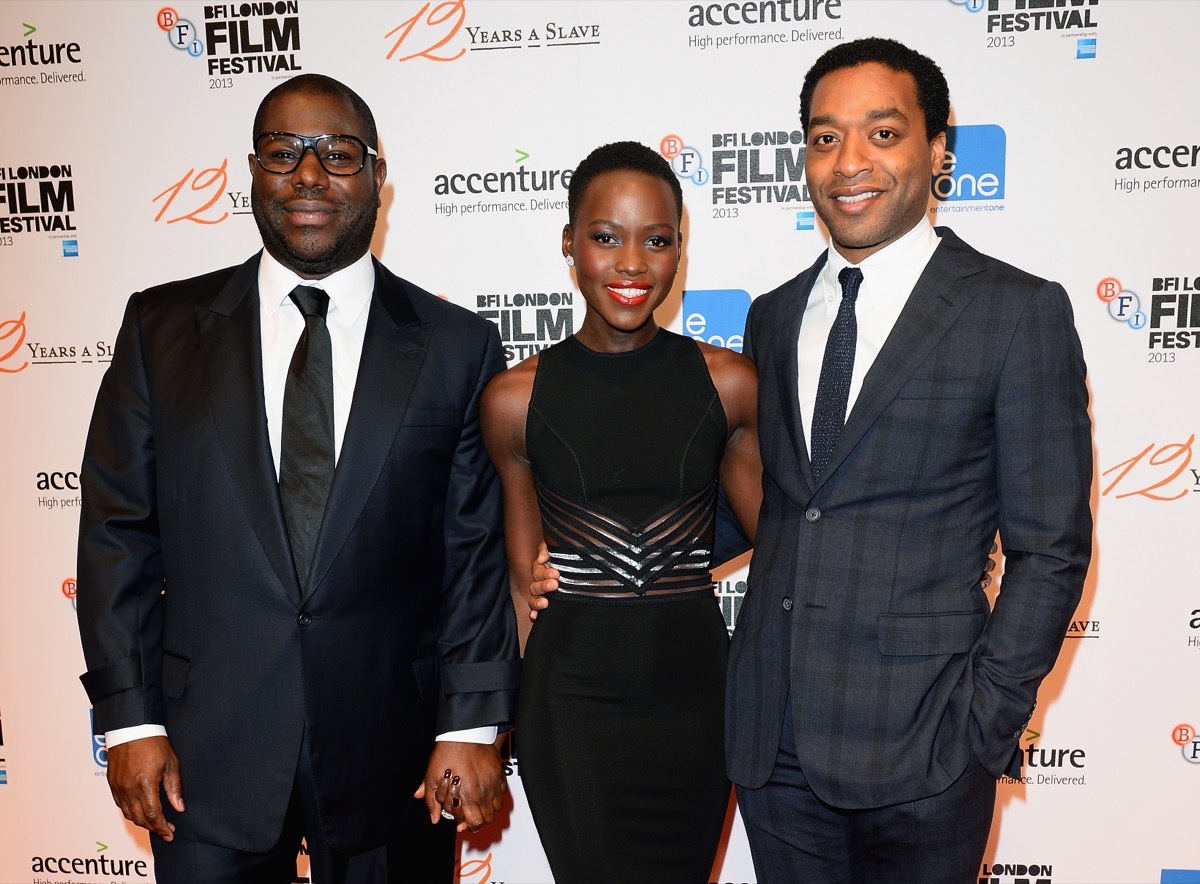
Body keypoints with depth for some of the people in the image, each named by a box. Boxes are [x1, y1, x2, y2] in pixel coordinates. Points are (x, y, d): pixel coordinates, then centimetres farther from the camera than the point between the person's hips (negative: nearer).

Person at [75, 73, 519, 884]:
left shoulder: (459, 346, -1)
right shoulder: (162, 326, 3)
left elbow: (478, 552, -3)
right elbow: (119, 533, 2)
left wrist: (472, 727, -6)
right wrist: (129, 719, -2)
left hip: (391, 752, 0)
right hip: (206, 749, 1)